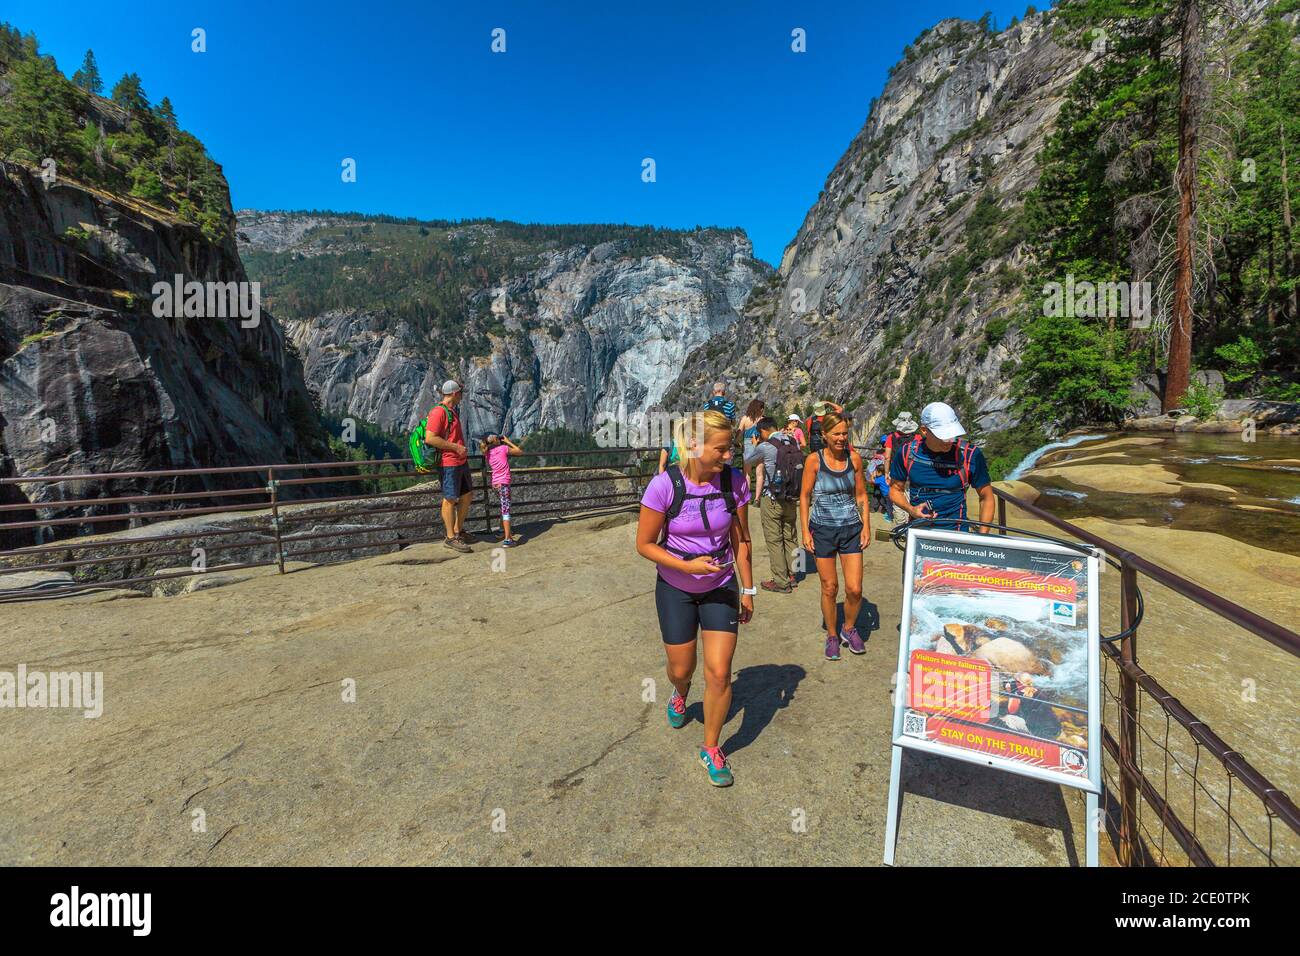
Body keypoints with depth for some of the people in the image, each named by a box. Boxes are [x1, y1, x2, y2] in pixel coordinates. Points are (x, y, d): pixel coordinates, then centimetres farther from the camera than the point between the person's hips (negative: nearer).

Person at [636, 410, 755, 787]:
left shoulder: (734, 480, -14)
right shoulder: (664, 484, -22)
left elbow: (741, 540, -1)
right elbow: (645, 544, -13)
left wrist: (747, 590, 4)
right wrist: (687, 566, -25)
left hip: (720, 588, 1)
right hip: (675, 589, -1)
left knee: (719, 673, -2)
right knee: (681, 669, 15)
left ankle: (711, 749, 24)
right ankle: (680, 694, 55)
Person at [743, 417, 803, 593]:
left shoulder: (765, 447, -13)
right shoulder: (793, 442, 2)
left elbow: (746, 461, 2)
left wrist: (754, 444, 17)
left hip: (772, 500, -5)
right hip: (792, 499, 6)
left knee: (774, 540, 3)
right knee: (790, 538, 16)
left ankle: (781, 582, 7)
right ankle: (791, 575, 26)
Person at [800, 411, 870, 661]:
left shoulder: (854, 458, 0)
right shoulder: (814, 460, -8)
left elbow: (861, 495, 8)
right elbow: (805, 496, -3)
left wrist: (866, 526, 1)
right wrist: (805, 531, -6)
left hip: (851, 528, 2)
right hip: (823, 530, -2)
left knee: (855, 589, 0)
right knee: (829, 588, 7)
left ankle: (849, 629, 27)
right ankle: (832, 636, 27)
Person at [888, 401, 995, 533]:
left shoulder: (970, 455, -9)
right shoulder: (907, 453, -4)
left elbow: (987, 498, 1)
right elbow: (895, 489, 8)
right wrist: (911, 510, -11)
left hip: (956, 536, -1)